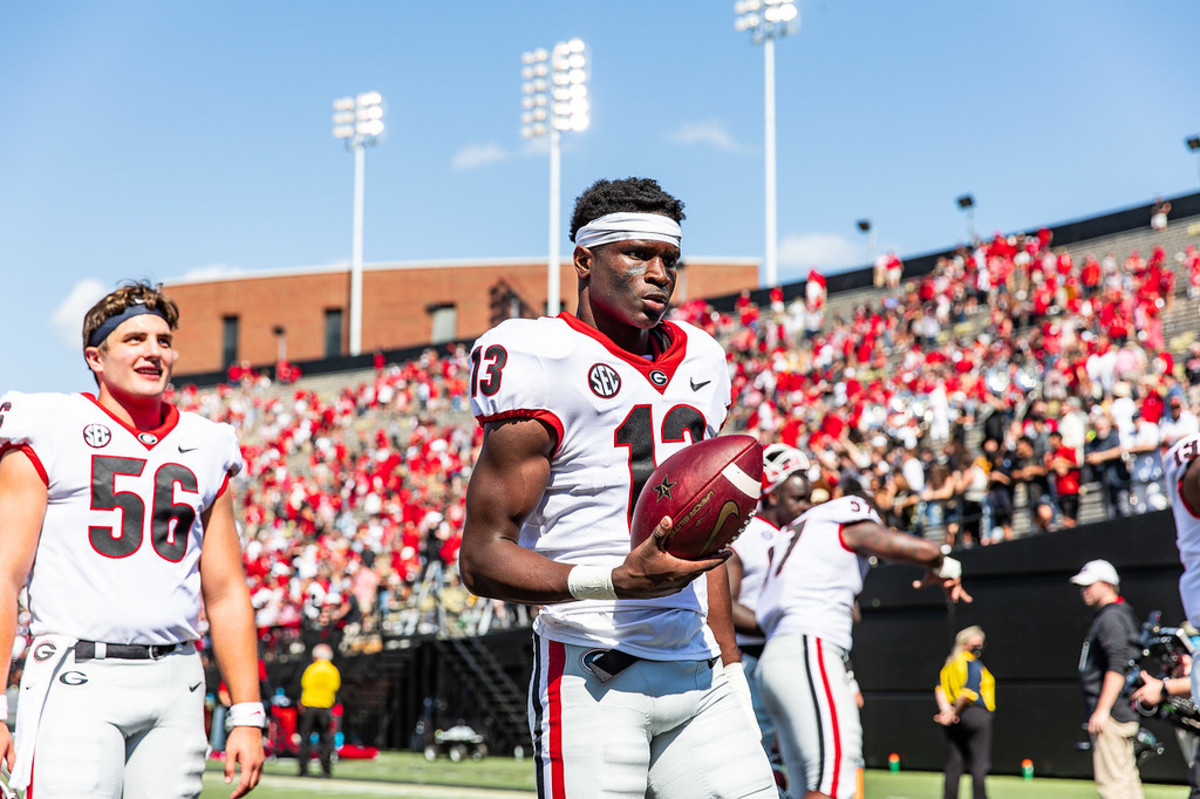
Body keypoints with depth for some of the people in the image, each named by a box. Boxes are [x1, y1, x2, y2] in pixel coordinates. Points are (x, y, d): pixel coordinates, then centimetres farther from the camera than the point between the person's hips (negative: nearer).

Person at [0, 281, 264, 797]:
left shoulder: (202, 451, 14)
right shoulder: (47, 436, 1)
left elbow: (225, 591, 14)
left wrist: (247, 716, 8)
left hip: (174, 681, 4)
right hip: (79, 677, -4)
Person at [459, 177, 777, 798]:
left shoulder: (698, 360, 16)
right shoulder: (545, 362, -8)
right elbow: (481, 557, -11)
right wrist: (620, 581, -23)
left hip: (699, 674, 6)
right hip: (593, 674, -6)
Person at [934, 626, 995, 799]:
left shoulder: (950, 664, 13)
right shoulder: (975, 665, -9)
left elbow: (940, 689, 1)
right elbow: (969, 693, -19)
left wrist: (947, 710, -11)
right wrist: (956, 712, -8)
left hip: (954, 721, 7)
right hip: (976, 715, -7)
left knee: (953, 765, 8)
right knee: (979, 765, -2)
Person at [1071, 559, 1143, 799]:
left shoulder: (1111, 617, -11)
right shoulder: (1121, 614, 21)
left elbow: (1118, 667, -21)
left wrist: (1102, 710, -25)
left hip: (1111, 716, -11)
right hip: (1125, 714, 11)